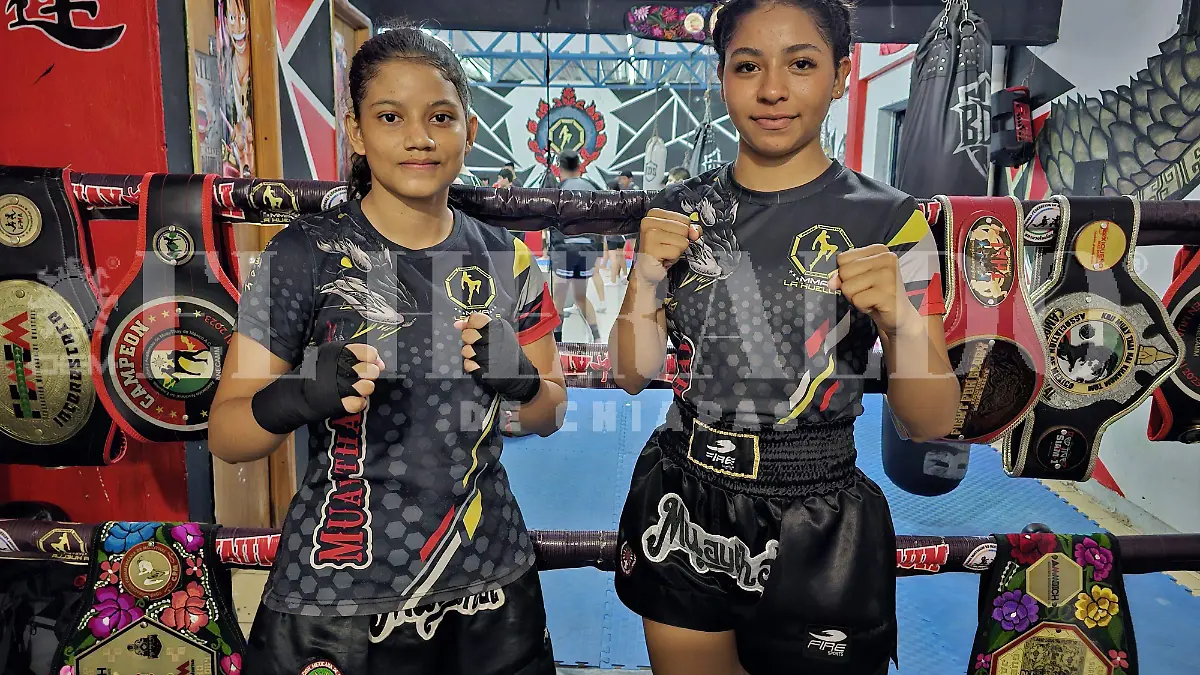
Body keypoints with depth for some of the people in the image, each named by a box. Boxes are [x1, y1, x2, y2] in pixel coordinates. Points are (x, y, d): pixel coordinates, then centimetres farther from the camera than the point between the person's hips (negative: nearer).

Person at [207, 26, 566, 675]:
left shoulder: (505, 259, 0)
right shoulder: (305, 253, -10)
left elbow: (550, 413, 7)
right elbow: (225, 434, -9)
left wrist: (519, 377, -15)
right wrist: (298, 397, -30)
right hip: (336, 602, -3)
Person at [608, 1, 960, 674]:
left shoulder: (888, 218, -9)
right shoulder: (680, 210, -1)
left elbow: (932, 422, -8)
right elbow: (633, 374, 3)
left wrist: (898, 319, -26)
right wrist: (647, 276, -13)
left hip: (815, 525, -2)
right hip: (680, 508, 3)